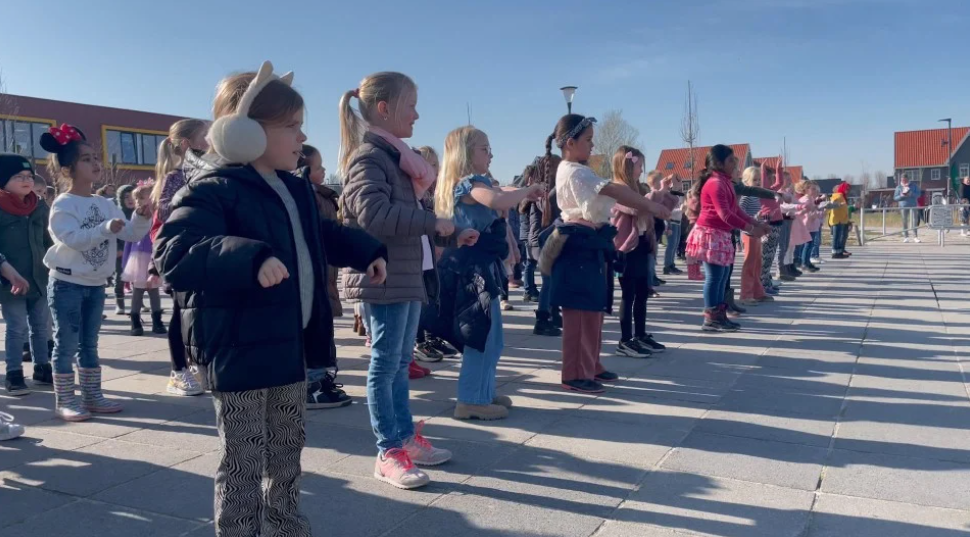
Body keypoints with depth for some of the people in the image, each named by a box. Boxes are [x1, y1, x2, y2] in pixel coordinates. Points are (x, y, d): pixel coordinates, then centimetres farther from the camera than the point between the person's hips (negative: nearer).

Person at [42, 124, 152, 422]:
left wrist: (141, 217, -15)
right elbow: (73, 238, -26)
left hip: (96, 284, 6)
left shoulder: (106, 204, 7)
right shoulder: (63, 204, -11)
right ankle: (64, 401, 6)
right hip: (67, 283, -6)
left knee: (89, 343, 14)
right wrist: (105, 228, -37)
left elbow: (131, 234, 4)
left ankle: (92, 396, 21)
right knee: (66, 344, -1)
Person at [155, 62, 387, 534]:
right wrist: (252, 259, -44)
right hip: (239, 351, -9)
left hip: (292, 346, 9)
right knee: (243, 463, 2)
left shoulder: (295, 190, 12)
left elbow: (322, 235, 31)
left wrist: (365, 251, 22)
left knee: (286, 454, 22)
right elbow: (174, 254, -32)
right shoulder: (213, 191, -17)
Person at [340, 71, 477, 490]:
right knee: (385, 364, -3)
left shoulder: (396, 157, 17)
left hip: (408, 275, 10)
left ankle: (407, 437, 27)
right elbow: (374, 213, -30)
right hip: (383, 278, -10)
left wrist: (451, 236, 17)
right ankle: (388, 453, 6)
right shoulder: (368, 157, -14)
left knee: (401, 362, 16)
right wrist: (432, 221, -22)